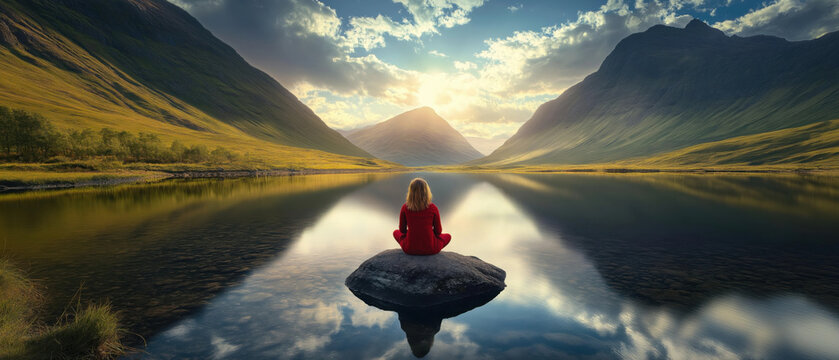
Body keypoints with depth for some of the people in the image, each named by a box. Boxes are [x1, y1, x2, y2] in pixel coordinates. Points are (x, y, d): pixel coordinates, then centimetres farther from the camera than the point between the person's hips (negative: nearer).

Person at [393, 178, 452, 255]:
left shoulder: (405, 207, -10)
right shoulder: (433, 208, -12)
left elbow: (402, 229, 3)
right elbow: (438, 231, -1)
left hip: (409, 249, 1)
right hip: (430, 249, 0)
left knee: (396, 232, 31)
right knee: (448, 236, 29)